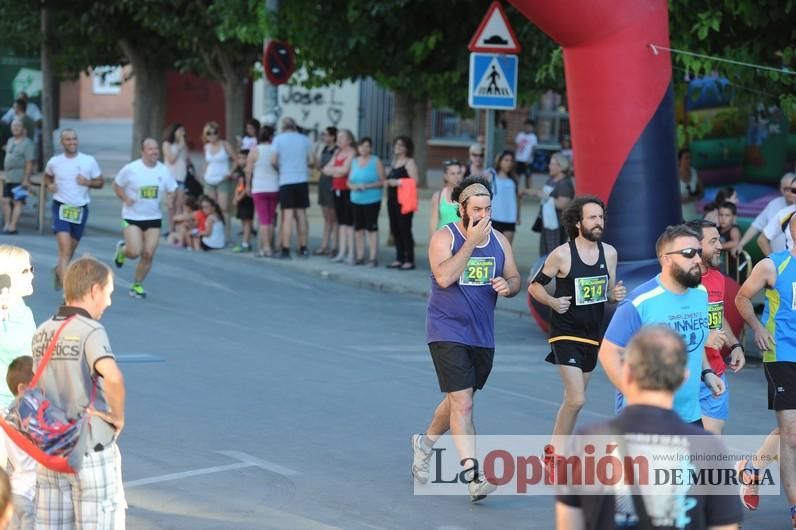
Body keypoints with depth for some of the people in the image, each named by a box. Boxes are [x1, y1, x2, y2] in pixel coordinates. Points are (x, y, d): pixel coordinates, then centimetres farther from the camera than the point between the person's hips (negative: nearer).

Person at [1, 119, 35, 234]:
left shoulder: (27, 143, -8)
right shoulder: (10, 141, 16)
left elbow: (29, 163, -13)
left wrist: (26, 180, -18)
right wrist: (5, 175, 18)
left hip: (20, 178, -8)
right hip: (8, 177, 8)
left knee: (17, 202, -7)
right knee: (6, 201, 6)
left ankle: (12, 227, -8)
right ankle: (6, 225, 11)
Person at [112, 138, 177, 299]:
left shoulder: (164, 170, -1)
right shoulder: (130, 169, -10)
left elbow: (171, 190, 10)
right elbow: (116, 185, 2)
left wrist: (170, 198, -13)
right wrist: (125, 199, -14)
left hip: (154, 218, 3)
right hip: (132, 217, -3)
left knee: (148, 254, -1)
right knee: (135, 252, -15)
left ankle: (137, 285, 18)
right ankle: (122, 249, 23)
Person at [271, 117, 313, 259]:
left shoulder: (279, 139, -3)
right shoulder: (304, 139, 6)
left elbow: (273, 161, -9)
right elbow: (310, 161, 5)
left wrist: (280, 168, 10)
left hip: (286, 180, -3)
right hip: (302, 179, 3)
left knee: (288, 215, -4)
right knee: (301, 214, 11)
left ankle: (286, 250, -8)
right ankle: (303, 248, 12)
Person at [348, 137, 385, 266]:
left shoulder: (376, 162, -1)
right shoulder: (354, 162, 13)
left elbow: (382, 182, -5)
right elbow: (349, 181, 15)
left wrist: (368, 186, -17)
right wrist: (353, 186, -7)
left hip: (372, 201, -5)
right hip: (356, 201, 5)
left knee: (372, 228, -6)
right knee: (358, 229, 5)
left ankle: (373, 258, -5)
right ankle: (360, 257, 10)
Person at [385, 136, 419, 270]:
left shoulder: (409, 162, -6)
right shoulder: (394, 162, 19)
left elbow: (414, 181, -16)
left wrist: (398, 182, -17)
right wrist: (387, 182, 10)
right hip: (392, 199, 8)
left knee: (405, 230, -8)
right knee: (395, 230, 8)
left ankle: (409, 260, -5)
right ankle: (399, 259, 15)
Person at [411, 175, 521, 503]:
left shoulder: (499, 240, 6)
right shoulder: (444, 237, -11)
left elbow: (515, 279, 13)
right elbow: (444, 277, -26)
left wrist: (507, 286, -11)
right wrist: (471, 241, -24)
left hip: (482, 336, 6)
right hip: (447, 332, -6)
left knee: (458, 400, 19)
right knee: (463, 403, -14)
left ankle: (425, 442, 46)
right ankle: (474, 478, -19)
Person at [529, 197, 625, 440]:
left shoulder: (609, 253, 4)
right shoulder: (562, 254, -12)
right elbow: (535, 286, -2)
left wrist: (616, 295, -7)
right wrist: (552, 302, -19)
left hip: (593, 335, 6)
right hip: (566, 334, -6)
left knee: (573, 399, 14)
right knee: (576, 400, -15)